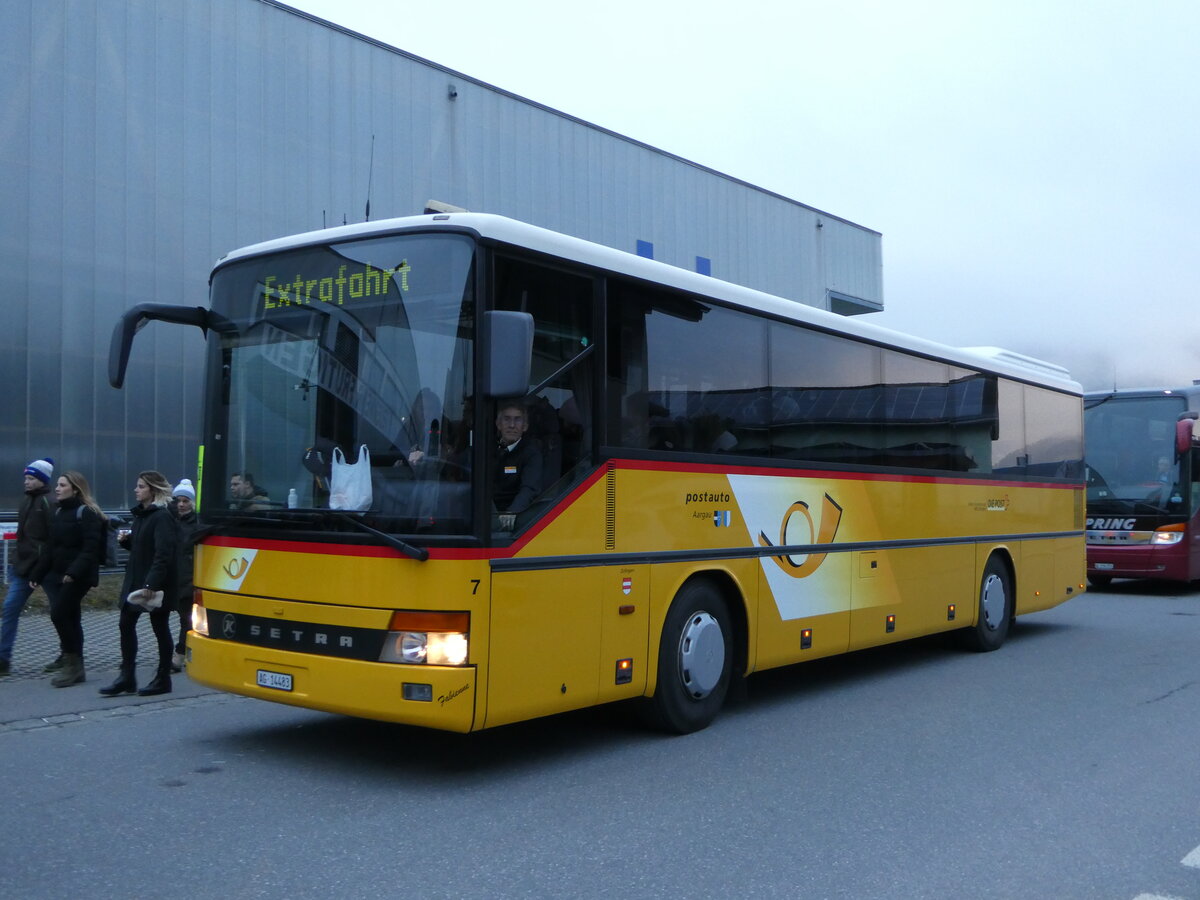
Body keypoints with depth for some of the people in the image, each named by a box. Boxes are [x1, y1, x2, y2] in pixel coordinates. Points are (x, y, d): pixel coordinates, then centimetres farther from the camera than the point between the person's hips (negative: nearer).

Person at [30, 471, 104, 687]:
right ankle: (74, 668, 14)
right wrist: (37, 574, 16)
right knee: (70, 619, 9)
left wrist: (74, 571, -29)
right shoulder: (58, 513, 16)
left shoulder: (87, 514, -10)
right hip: (58, 575, 8)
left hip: (78, 577, -8)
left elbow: (90, 548, -19)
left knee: (59, 614, -13)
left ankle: (73, 663, -1)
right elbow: (51, 548, 19)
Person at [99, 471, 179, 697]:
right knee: (126, 624, 7)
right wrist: (126, 540, 4)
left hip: (156, 583, -9)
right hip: (135, 579, 9)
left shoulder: (162, 517, -16)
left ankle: (163, 679, 13)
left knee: (160, 627, 2)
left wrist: (151, 584, -29)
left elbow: (163, 554, -24)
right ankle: (127, 677, 15)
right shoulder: (140, 514, 12)